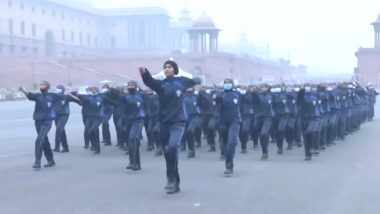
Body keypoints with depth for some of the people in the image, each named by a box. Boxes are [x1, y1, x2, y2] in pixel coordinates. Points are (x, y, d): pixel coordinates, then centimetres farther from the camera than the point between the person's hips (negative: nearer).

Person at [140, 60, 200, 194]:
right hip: (164, 122, 3)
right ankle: (175, 184, 18)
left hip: (178, 122, -2)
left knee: (172, 147, -27)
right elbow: (149, 81, -22)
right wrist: (144, 73, -38)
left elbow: (194, 82, 29)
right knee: (168, 153, 6)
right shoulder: (161, 84, 3)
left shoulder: (182, 81, 4)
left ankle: (171, 179, -14)